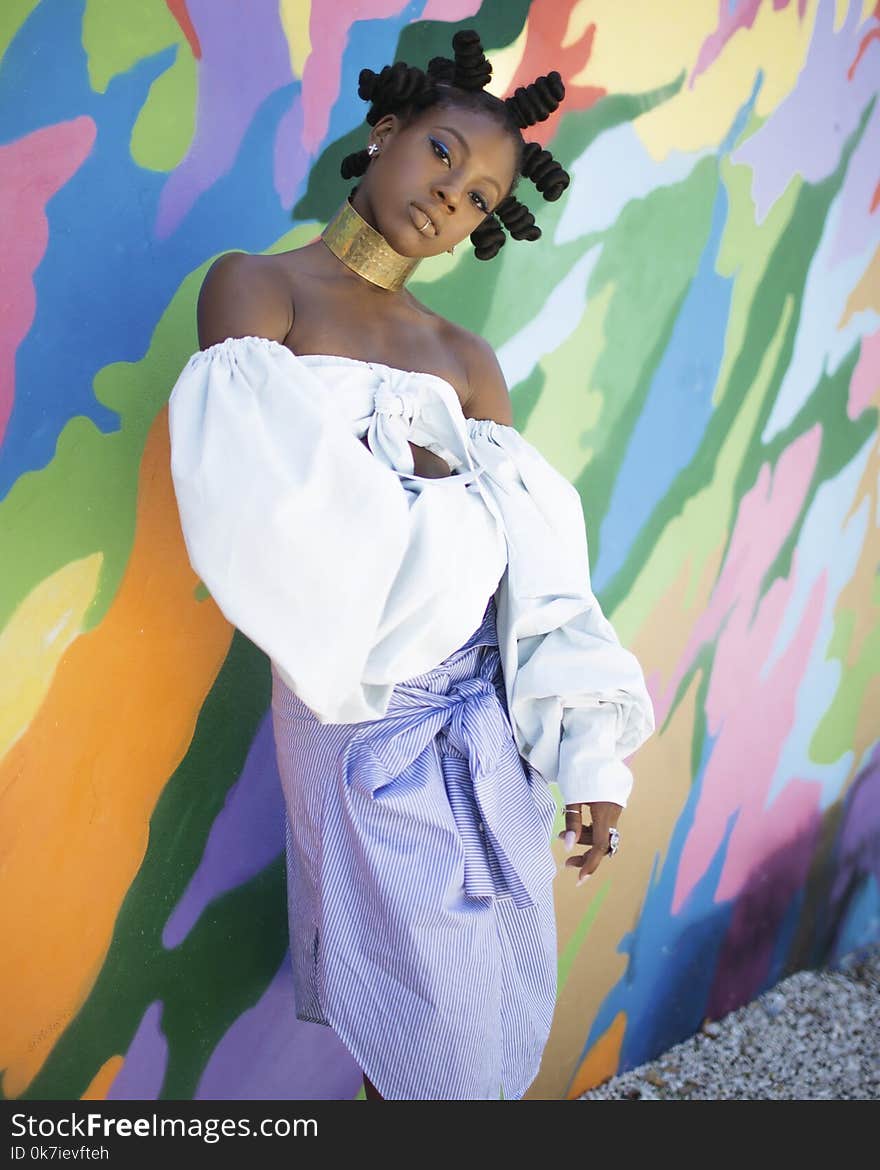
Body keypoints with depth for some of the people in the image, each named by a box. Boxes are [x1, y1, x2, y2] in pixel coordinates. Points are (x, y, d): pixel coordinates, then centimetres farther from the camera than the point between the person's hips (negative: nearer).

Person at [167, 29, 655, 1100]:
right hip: (369, 715, -4)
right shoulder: (257, 286, -2)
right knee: (429, 982, 10)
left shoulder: (466, 358, 9)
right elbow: (268, 490, -19)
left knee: (499, 963, 17)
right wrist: (444, 491, -9)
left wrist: (591, 757, -3)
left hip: (488, 705, 4)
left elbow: (537, 568, 4)